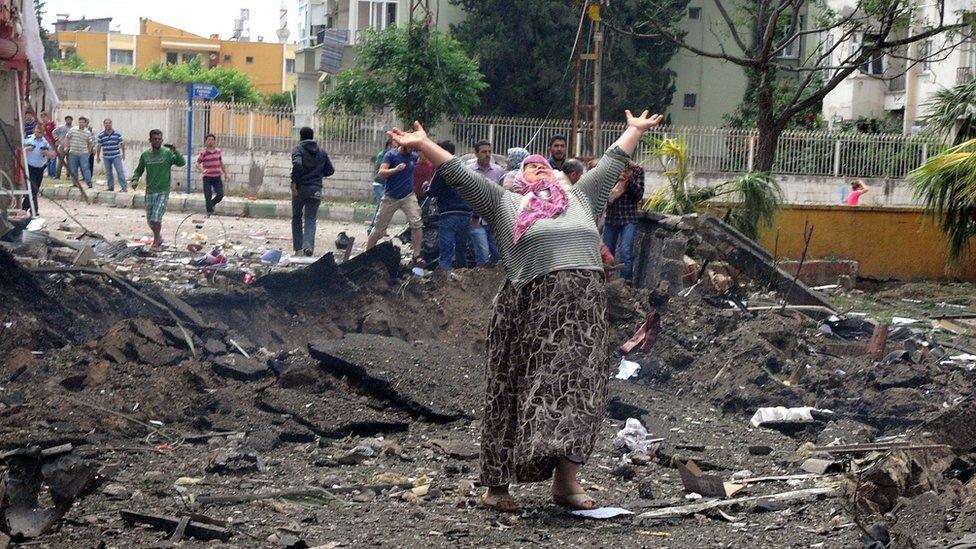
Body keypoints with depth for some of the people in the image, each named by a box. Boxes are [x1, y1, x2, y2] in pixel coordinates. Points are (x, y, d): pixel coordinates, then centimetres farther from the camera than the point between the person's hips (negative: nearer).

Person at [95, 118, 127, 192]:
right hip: (106, 157, 2)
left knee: (120, 171, -6)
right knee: (108, 173, 9)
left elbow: (122, 144, 6)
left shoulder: (117, 134, -2)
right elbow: (98, 146, 6)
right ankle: (110, 187, 20)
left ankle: (123, 187, -5)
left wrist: (123, 154, 8)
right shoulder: (101, 135, 1)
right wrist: (98, 156, 7)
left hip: (116, 156, -2)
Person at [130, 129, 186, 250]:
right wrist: (135, 179, -4)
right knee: (150, 220, 9)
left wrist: (175, 151, -29)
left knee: (156, 218, -14)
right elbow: (139, 170, 15)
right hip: (150, 191, 4)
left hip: (163, 191, -4)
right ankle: (159, 237, 33)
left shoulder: (167, 153, -5)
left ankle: (156, 242, 5)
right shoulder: (145, 155, 5)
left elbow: (182, 163, -16)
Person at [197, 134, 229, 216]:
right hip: (207, 178, -3)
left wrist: (225, 174, 21)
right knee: (208, 196, -4)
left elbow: (221, 163, 20)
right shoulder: (203, 153, -5)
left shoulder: (218, 151, 8)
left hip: (217, 177, 3)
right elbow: (197, 164, -8)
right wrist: (202, 171, -27)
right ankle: (209, 212, 11)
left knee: (220, 195, -5)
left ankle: (211, 204, 22)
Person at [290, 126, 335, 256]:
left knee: (297, 217, 15)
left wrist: (294, 182, -19)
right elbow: (330, 170, 12)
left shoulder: (298, 150, -5)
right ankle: (308, 245, -19)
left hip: (300, 188, -2)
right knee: (310, 219, 2)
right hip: (315, 190, 2)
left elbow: (297, 164, -24)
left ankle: (298, 247, 13)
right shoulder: (321, 152, 10)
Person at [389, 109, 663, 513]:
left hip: (585, 309, 3)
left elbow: (612, 163, 35)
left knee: (580, 389, -5)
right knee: (516, 393, -2)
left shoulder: (580, 198, 25)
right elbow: (459, 175, 11)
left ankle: (566, 480, -6)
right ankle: (496, 483, 4)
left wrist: (635, 130, 42)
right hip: (532, 309, -3)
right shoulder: (505, 203, 15)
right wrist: (424, 145, 7)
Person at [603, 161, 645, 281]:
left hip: (628, 218, -3)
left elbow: (639, 196, -5)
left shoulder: (636, 170, -2)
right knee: (607, 252, 9)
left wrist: (630, 179, -19)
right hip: (610, 218, 3)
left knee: (625, 253, -11)